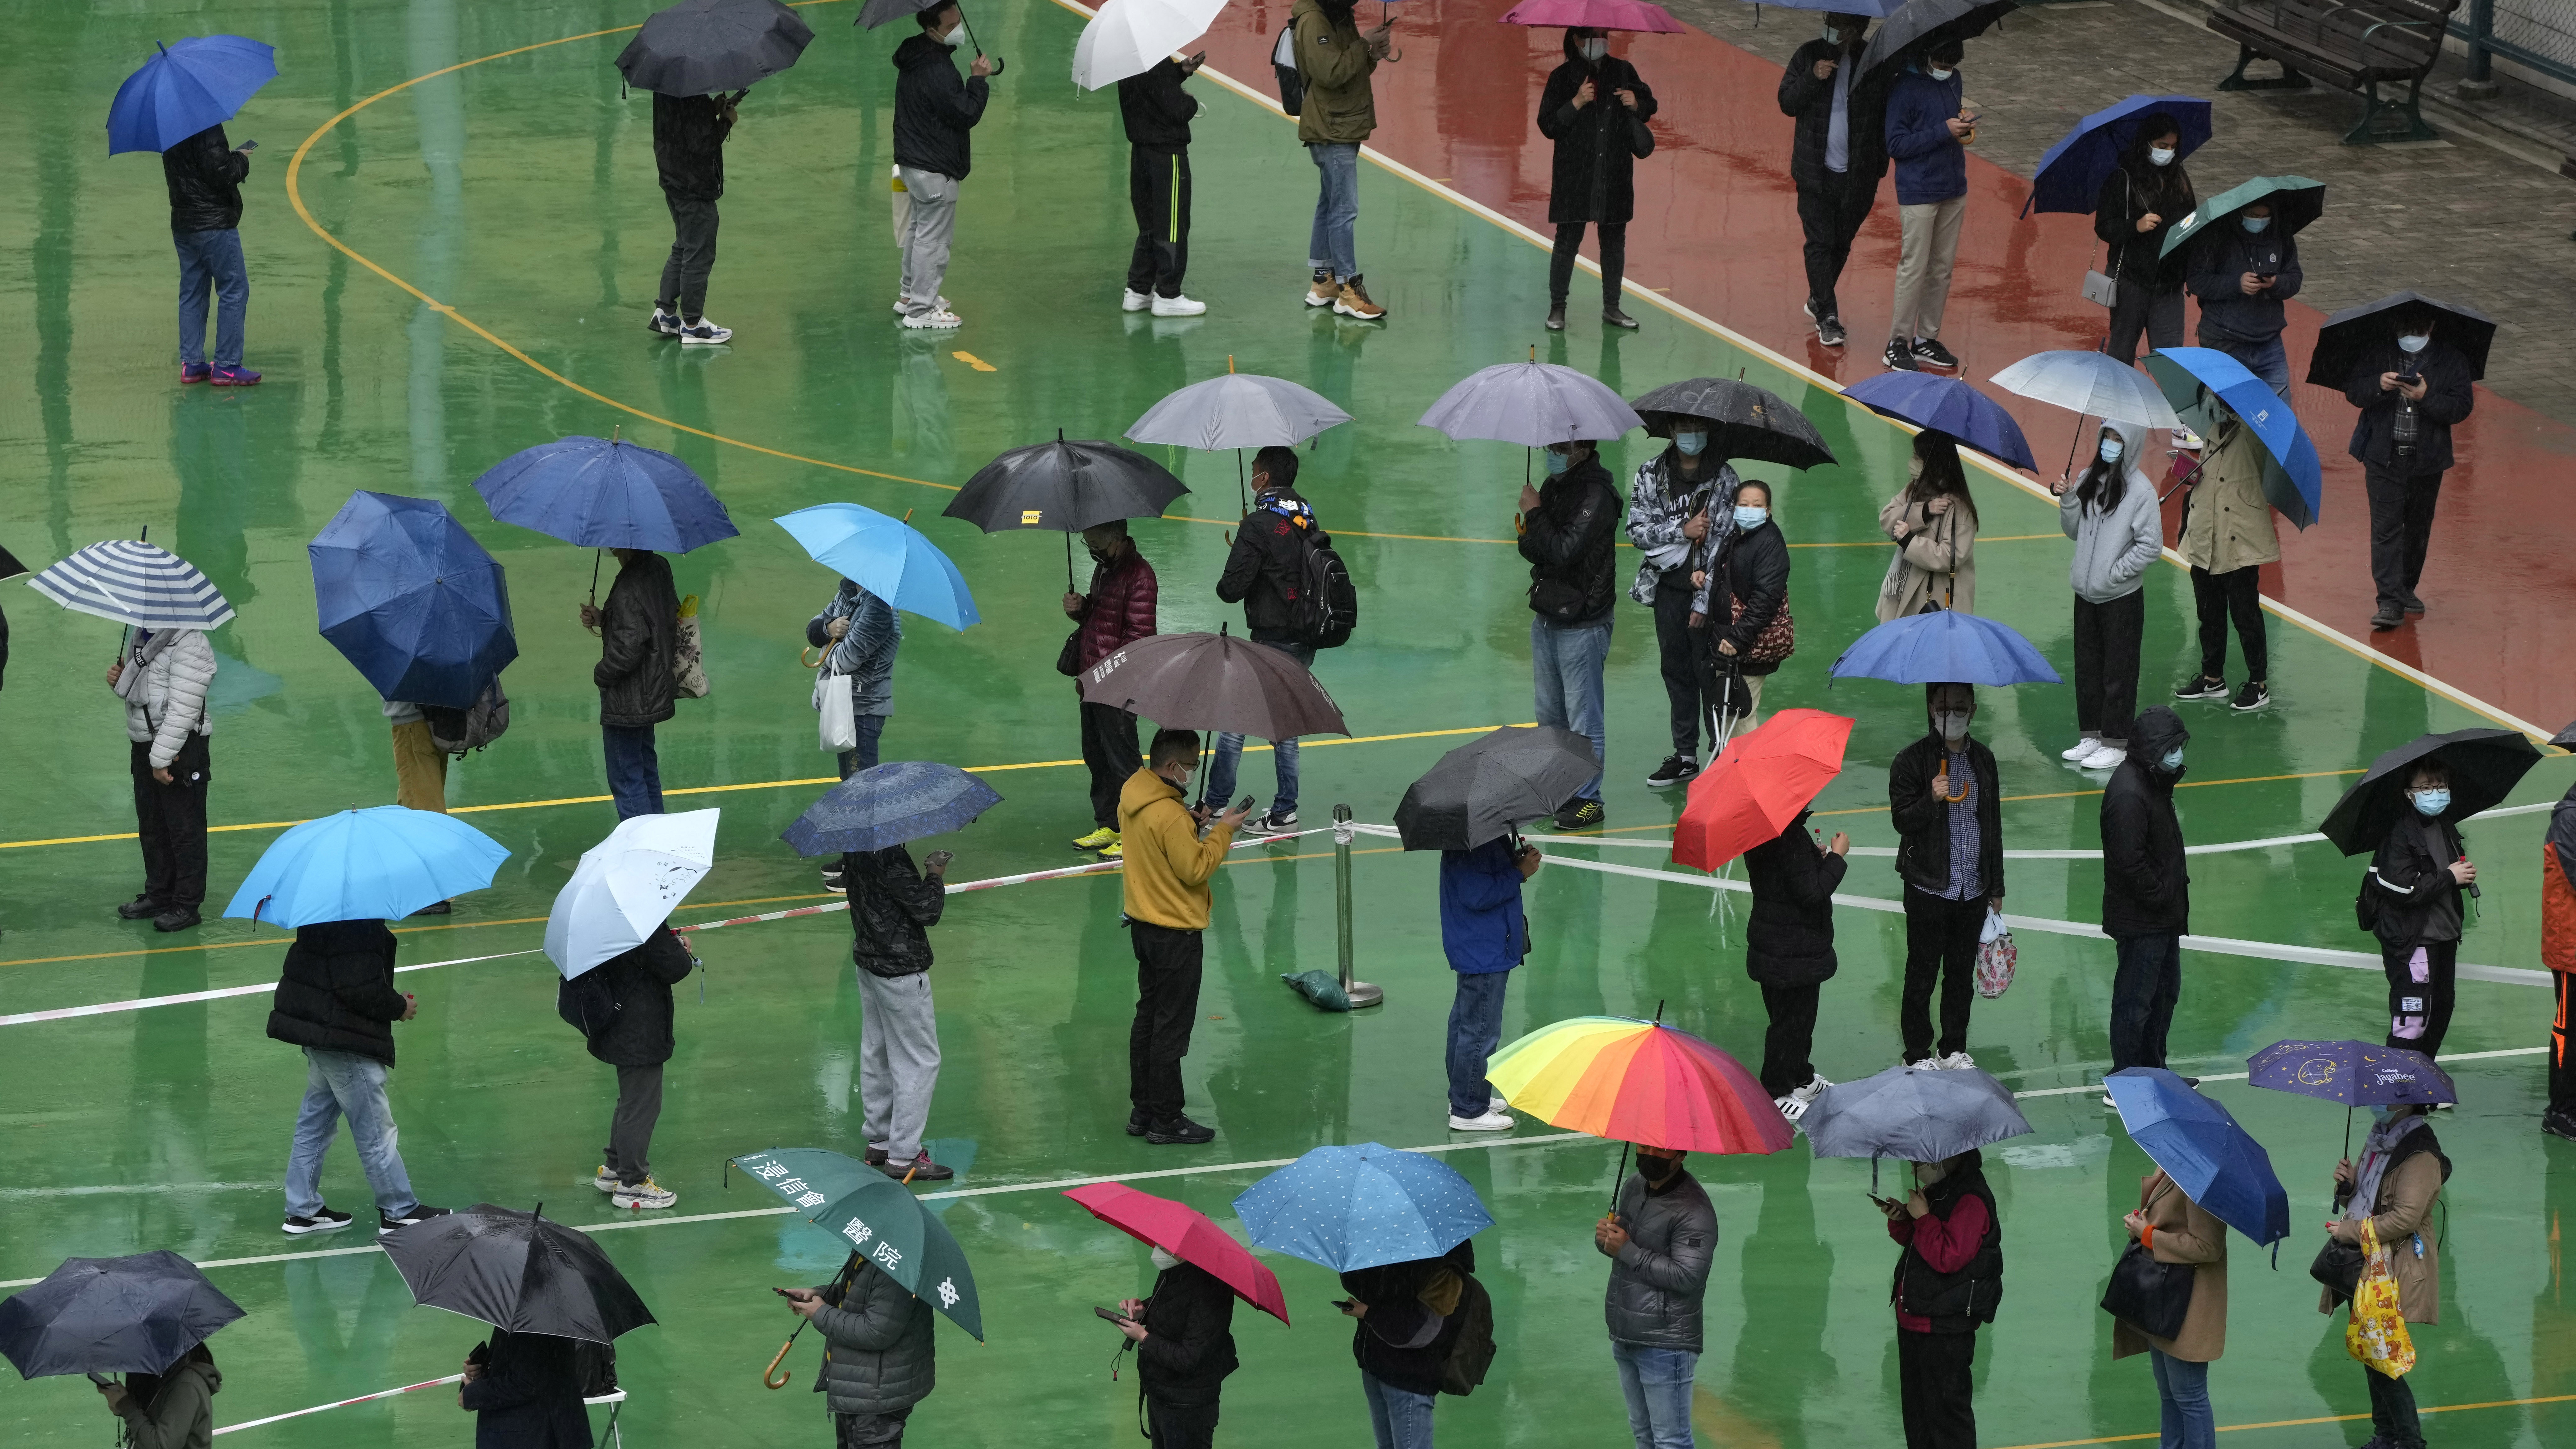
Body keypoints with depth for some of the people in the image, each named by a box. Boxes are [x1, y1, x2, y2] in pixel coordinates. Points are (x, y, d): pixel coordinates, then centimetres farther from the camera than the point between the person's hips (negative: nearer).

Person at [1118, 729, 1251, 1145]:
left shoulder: (1133, 792, 0)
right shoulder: (1170, 817, -28)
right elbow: (1195, 869, -21)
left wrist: (1192, 822, 4)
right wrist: (1222, 831, -12)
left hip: (1144, 924, 9)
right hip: (1176, 933, -9)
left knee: (1148, 1017, 18)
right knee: (1171, 1028, 1)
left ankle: (1142, 1111, 25)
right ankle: (1166, 1121, 8)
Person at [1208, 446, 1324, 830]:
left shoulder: (1258, 525, -16)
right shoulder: (1308, 521, 7)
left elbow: (1232, 588, -19)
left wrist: (1223, 583, 6)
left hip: (1271, 639, -7)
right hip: (1306, 640, 7)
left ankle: (1214, 803, 7)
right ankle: (1285, 809, 15)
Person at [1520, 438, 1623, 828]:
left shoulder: (1597, 495, -17)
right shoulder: (1555, 486, 9)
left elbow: (1565, 550, -26)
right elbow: (1532, 547, 15)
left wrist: (1534, 514, -13)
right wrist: (1530, 537, -9)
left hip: (1582, 623, -9)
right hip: (1548, 617, 9)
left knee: (1584, 718, -2)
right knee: (1551, 715, 18)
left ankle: (1588, 799, 5)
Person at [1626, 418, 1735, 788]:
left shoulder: (1724, 476, -1)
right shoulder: (1650, 475, 5)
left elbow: (1733, 534, -5)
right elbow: (1637, 529, 0)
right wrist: (1682, 531, -14)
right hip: (1668, 587, 3)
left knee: (1710, 670, -5)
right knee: (1675, 670, 10)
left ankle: (1721, 754, 2)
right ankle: (1685, 757, 19)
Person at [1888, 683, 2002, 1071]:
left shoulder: (1983, 759, 8)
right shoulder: (1913, 761, -7)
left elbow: (1993, 825, 14)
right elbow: (1902, 820, -11)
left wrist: (1996, 888, 16)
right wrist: (1931, 800, -32)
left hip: (1973, 890, 4)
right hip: (1929, 889, -4)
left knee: (1962, 975, 13)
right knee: (1922, 976, 4)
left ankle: (1954, 1049, 25)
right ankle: (1918, 1056, 14)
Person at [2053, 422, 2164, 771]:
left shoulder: (2140, 490, -14)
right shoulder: (2088, 480, 3)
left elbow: (2151, 546, -14)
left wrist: (2115, 573, -16)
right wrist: (2067, 500, -5)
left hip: (2122, 598, -6)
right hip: (2086, 594, 6)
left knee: (2118, 670, 3)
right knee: (2088, 667, 14)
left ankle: (2116, 743, 12)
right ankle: (2091, 736, 26)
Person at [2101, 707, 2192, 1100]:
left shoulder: (2154, 781, 7)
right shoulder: (2129, 794, -26)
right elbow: (2130, 862, -27)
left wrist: (2175, 890, 8)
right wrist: (2163, 895, -18)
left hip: (2163, 916, 10)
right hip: (2140, 921, -10)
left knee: (2166, 992, 22)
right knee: (2136, 1003, 0)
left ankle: (2153, 1072, 35)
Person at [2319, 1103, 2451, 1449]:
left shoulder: (2420, 1155, -17)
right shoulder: (2378, 1141, 12)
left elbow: (2405, 1217, -25)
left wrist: (2349, 1232, -18)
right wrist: (2348, 1185, -1)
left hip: (2393, 1274, -9)